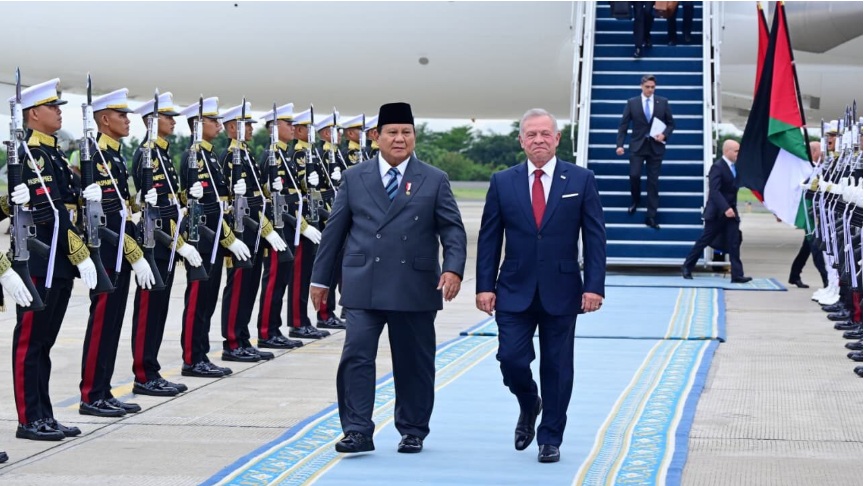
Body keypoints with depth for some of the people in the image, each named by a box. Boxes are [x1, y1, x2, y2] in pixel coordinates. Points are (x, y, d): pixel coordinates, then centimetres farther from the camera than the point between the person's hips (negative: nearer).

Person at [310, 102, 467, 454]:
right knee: (356, 357, -9)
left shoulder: (434, 181, 5)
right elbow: (335, 230, 11)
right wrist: (320, 278, 10)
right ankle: (358, 432, -5)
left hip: (415, 289, 0)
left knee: (414, 363, 8)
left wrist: (453, 268, -17)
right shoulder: (354, 178, 8)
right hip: (363, 288, 0)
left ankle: (413, 431, 20)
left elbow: (453, 230, 0)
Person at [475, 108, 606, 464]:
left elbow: (595, 237, -1)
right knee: (511, 359, -6)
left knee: (557, 368, 4)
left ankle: (550, 440, 17)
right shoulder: (502, 182, 4)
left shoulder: (581, 180, 1)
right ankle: (529, 405, 26)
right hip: (515, 291, 1)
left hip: (561, 292, -1)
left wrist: (594, 286, -9)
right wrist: (485, 285, -3)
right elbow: (488, 239, 5)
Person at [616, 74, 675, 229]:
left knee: (653, 181, 1)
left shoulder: (663, 102, 3)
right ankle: (635, 200, 21)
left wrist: (664, 135, -11)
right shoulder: (632, 103, 1)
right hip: (637, 145, -1)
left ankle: (651, 216, 5)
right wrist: (620, 144, -10)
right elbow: (623, 125, 0)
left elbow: (671, 123, 9)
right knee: (634, 175, -12)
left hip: (655, 146, 1)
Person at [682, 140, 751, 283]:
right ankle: (687, 267, 18)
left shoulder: (735, 167, 10)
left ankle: (737, 275, -4)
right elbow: (714, 191, -25)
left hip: (730, 211, 7)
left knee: (734, 243, -2)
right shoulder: (718, 167, -15)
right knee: (704, 240, 3)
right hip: (717, 212, -7)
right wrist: (725, 208, -33)